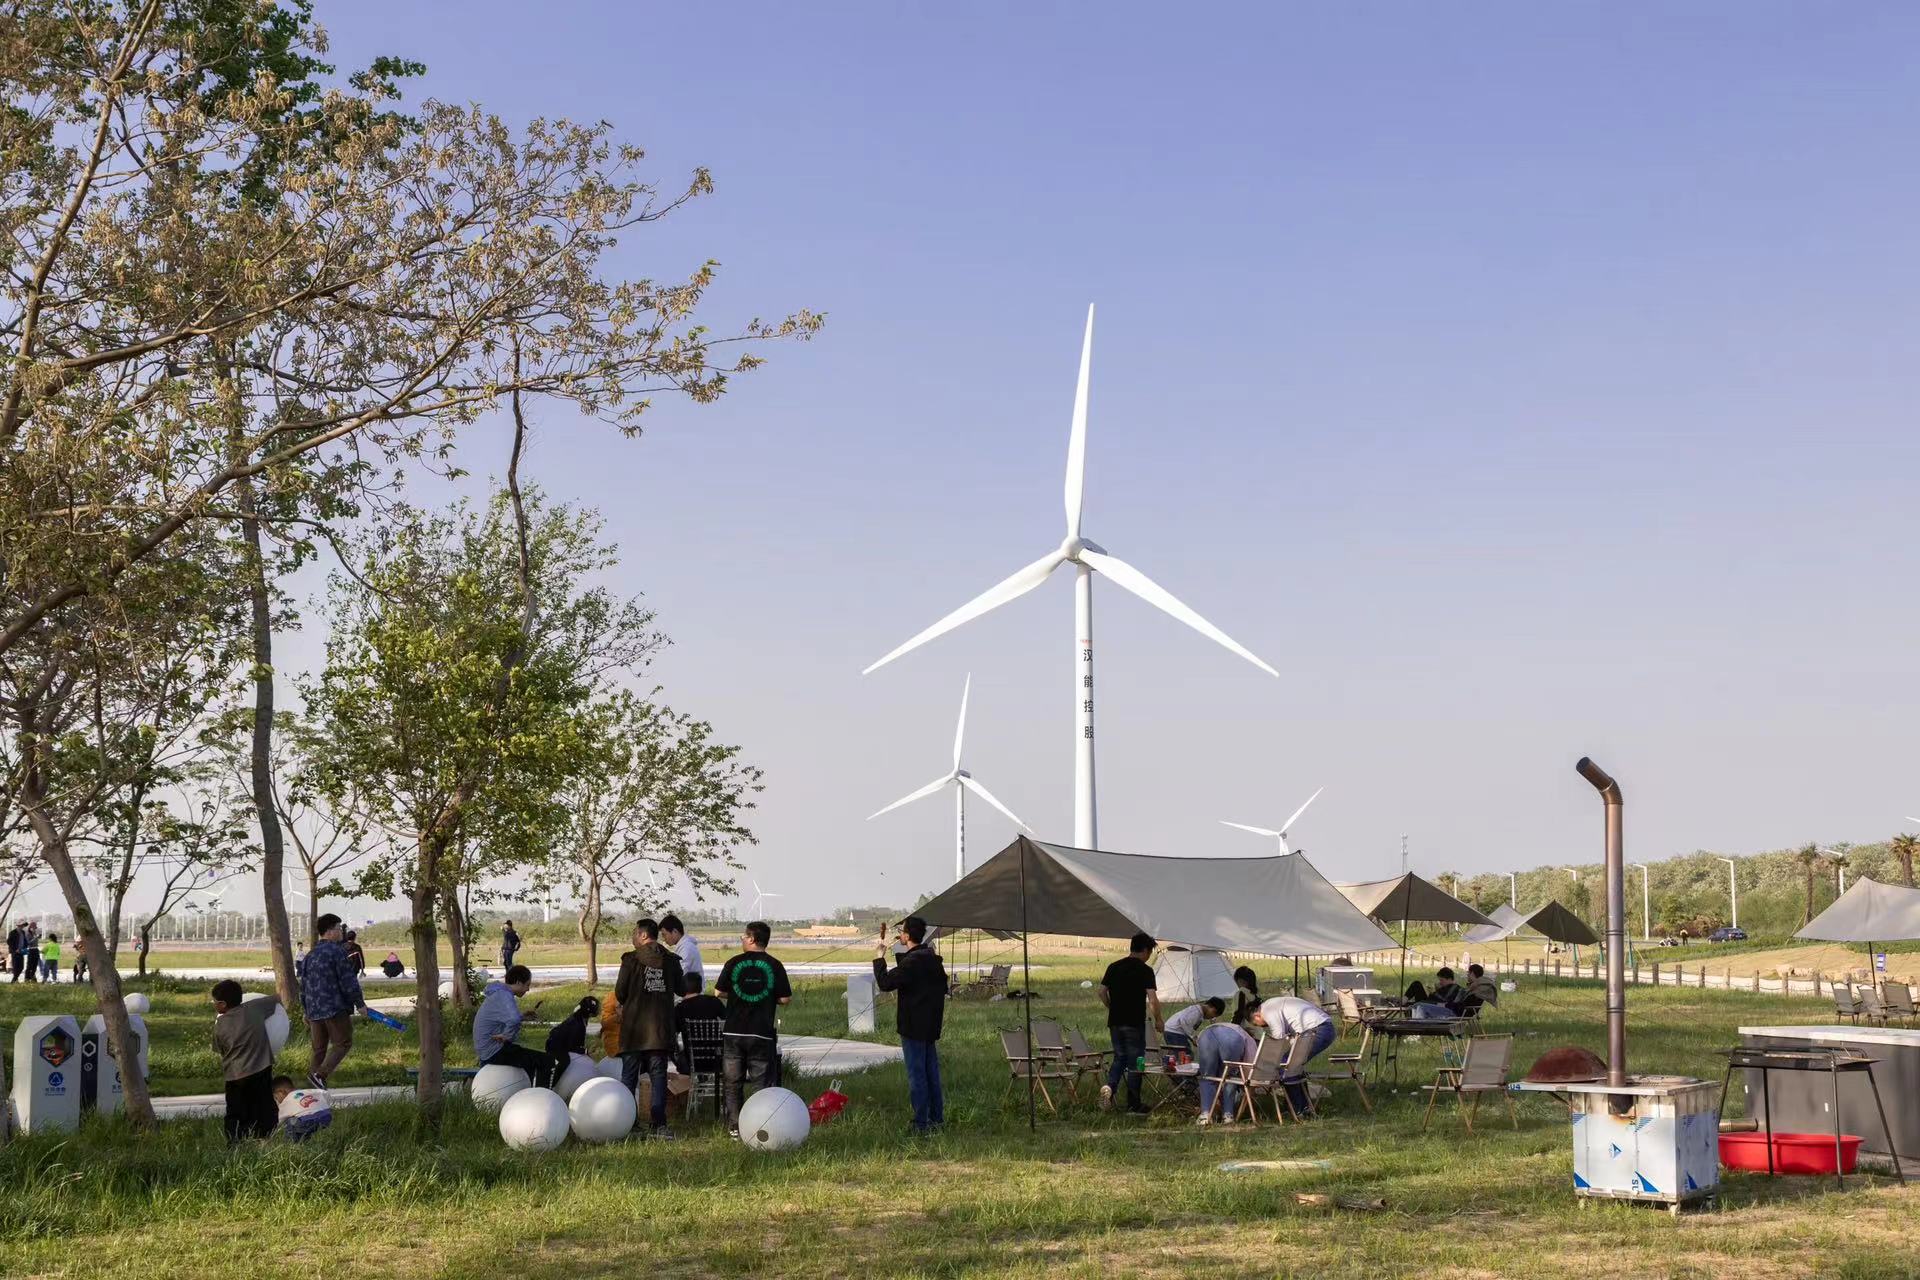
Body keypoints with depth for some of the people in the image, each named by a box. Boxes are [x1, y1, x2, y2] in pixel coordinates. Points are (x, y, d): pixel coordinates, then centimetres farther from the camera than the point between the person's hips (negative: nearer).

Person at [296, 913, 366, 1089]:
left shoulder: (309, 955, 14)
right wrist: (359, 1003, -3)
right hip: (335, 1008, -7)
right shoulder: (337, 951, -10)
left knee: (319, 1048, 13)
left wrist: (307, 1011, 26)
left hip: (314, 1010, 7)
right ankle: (320, 1075, -16)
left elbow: (303, 986, 19)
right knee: (343, 1043, 0)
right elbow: (348, 981, -13)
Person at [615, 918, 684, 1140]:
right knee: (658, 1076, 6)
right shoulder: (671, 960, 3)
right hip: (661, 1028, 2)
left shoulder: (631, 959, -8)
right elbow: (681, 990, 11)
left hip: (633, 1029, -2)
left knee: (629, 1076, 7)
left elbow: (620, 992, -6)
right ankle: (659, 1124, -1)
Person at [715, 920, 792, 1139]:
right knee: (762, 1083, 6)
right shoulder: (775, 966, -4)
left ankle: (734, 1127, 9)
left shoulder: (734, 963, -3)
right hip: (762, 1033, 0)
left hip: (734, 1032, 1)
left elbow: (719, 991, 3)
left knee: (732, 1082, 11)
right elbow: (785, 998, -3)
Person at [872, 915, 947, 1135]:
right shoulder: (933, 957, 9)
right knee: (932, 1071, 15)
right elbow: (943, 986, 18)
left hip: (913, 1026, -9)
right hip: (931, 1025, 9)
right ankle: (937, 1118, 21)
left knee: (916, 1074, -4)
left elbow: (885, 983, -23)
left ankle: (921, 1124, -3)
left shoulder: (911, 961, -20)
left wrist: (879, 958, -11)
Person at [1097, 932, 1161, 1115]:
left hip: (1115, 1022, 5)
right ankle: (1133, 1105, 7)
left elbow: (1102, 992, 9)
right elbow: (1152, 999, -13)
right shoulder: (1145, 970, -8)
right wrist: (1158, 1020, -2)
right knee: (1135, 1062, 4)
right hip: (1134, 1023, -5)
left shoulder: (1113, 967, 7)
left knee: (1119, 1058, 17)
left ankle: (1109, 1085, -8)